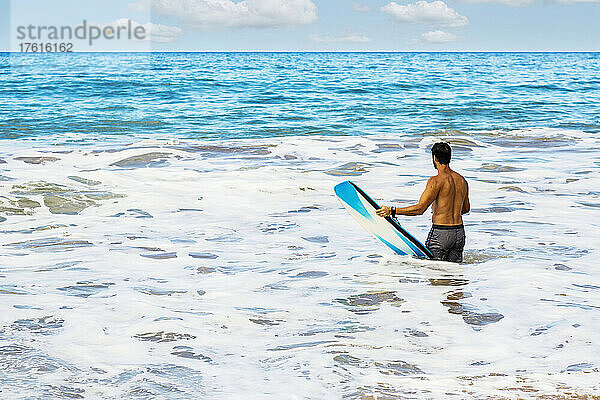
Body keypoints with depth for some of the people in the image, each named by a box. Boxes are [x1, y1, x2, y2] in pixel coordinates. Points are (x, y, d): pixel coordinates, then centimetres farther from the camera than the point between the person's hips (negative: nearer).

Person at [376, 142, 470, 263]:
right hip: (460, 233, 7)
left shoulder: (436, 180, -15)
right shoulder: (462, 180, 8)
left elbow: (420, 208, -19)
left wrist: (392, 211, -16)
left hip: (441, 234, -7)